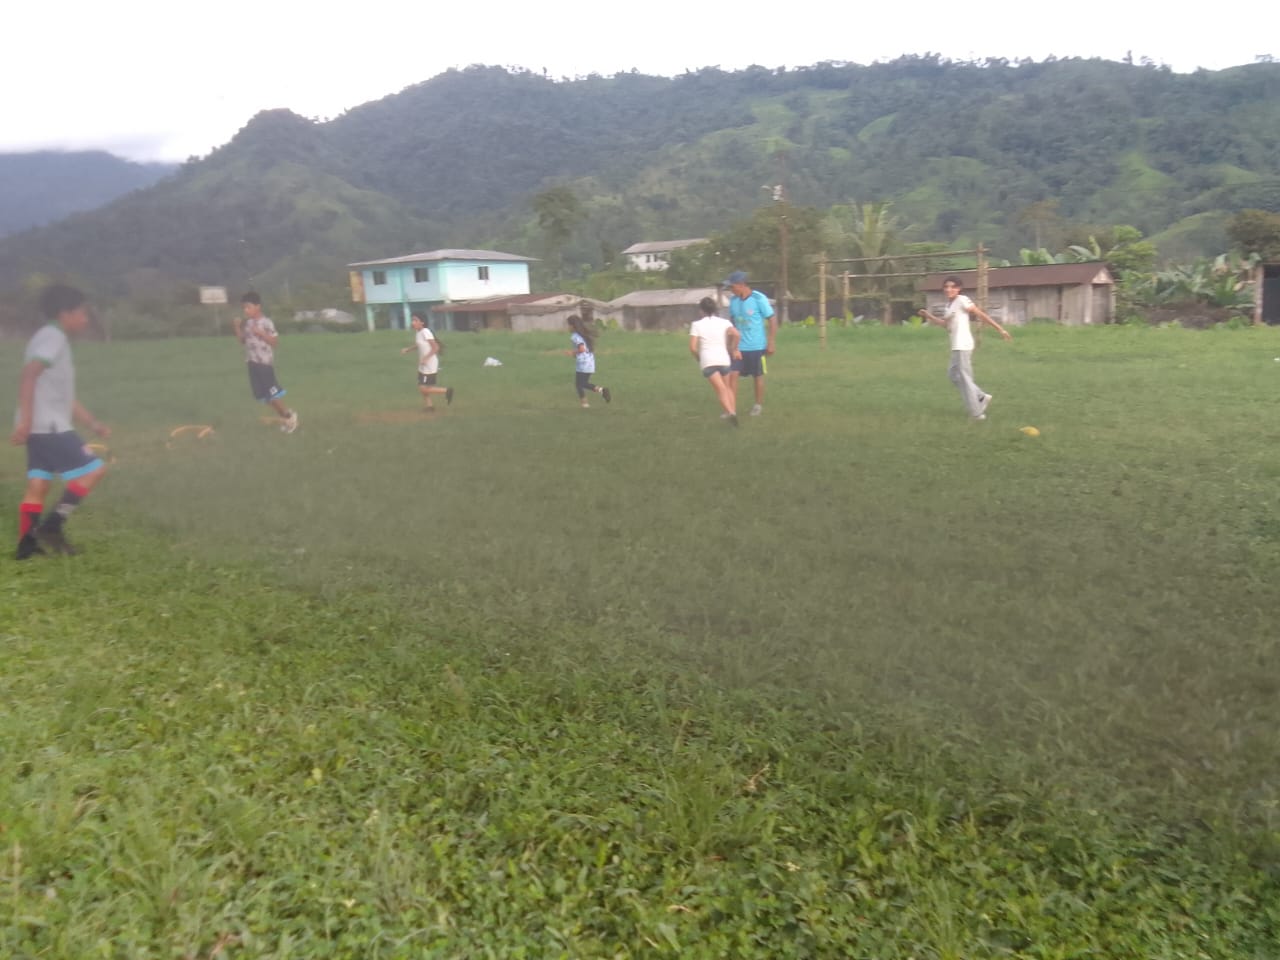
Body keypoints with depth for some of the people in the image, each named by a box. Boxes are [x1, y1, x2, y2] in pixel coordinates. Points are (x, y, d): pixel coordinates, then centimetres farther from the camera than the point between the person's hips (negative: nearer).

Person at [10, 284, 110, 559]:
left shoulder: (57, 340, 21)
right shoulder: (52, 336, -9)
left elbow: (65, 397, 25)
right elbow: (28, 375, -22)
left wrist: (94, 424, 25)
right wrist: (25, 418, -27)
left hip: (45, 427, 10)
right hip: (48, 427, -10)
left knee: (38, 484, 9)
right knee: (93, 469, -7)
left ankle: (27, 545, 13)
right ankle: (51, 526, -4)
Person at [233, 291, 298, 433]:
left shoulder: (266, 322, -12)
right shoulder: (248, 323, 11)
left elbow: (275, 341, -14)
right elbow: (242, 340, 17)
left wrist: (261, 333, -23)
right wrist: (237, 327, 4)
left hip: (265, 362, -8)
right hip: (253, 362, 8)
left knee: (272, 391, -6)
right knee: (260, 393, 8)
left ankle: (289, 415, 10)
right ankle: (284, 416, 18)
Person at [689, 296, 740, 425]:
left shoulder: (696, 324, 4)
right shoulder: (724, 322, 8)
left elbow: (693, 347, -3)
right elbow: (737, 335, -10)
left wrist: (699, 358, 16)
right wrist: (733, 349, 6)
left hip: (708, 361, -2)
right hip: (724, 359, 3)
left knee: (721, 389, -12)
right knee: (727, 387, 22)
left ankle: (730, 412, -31)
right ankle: (733, 411, 12)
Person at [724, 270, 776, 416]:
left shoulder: (759, 299, -12)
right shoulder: (733, 300, 3)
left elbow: (773, 320, -8)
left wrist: (770, 344, -10)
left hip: (757, 346, -4)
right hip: (739, 347, 4)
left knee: (758, 376, 9)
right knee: (732, 374, -7)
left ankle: (759, 405, 26)